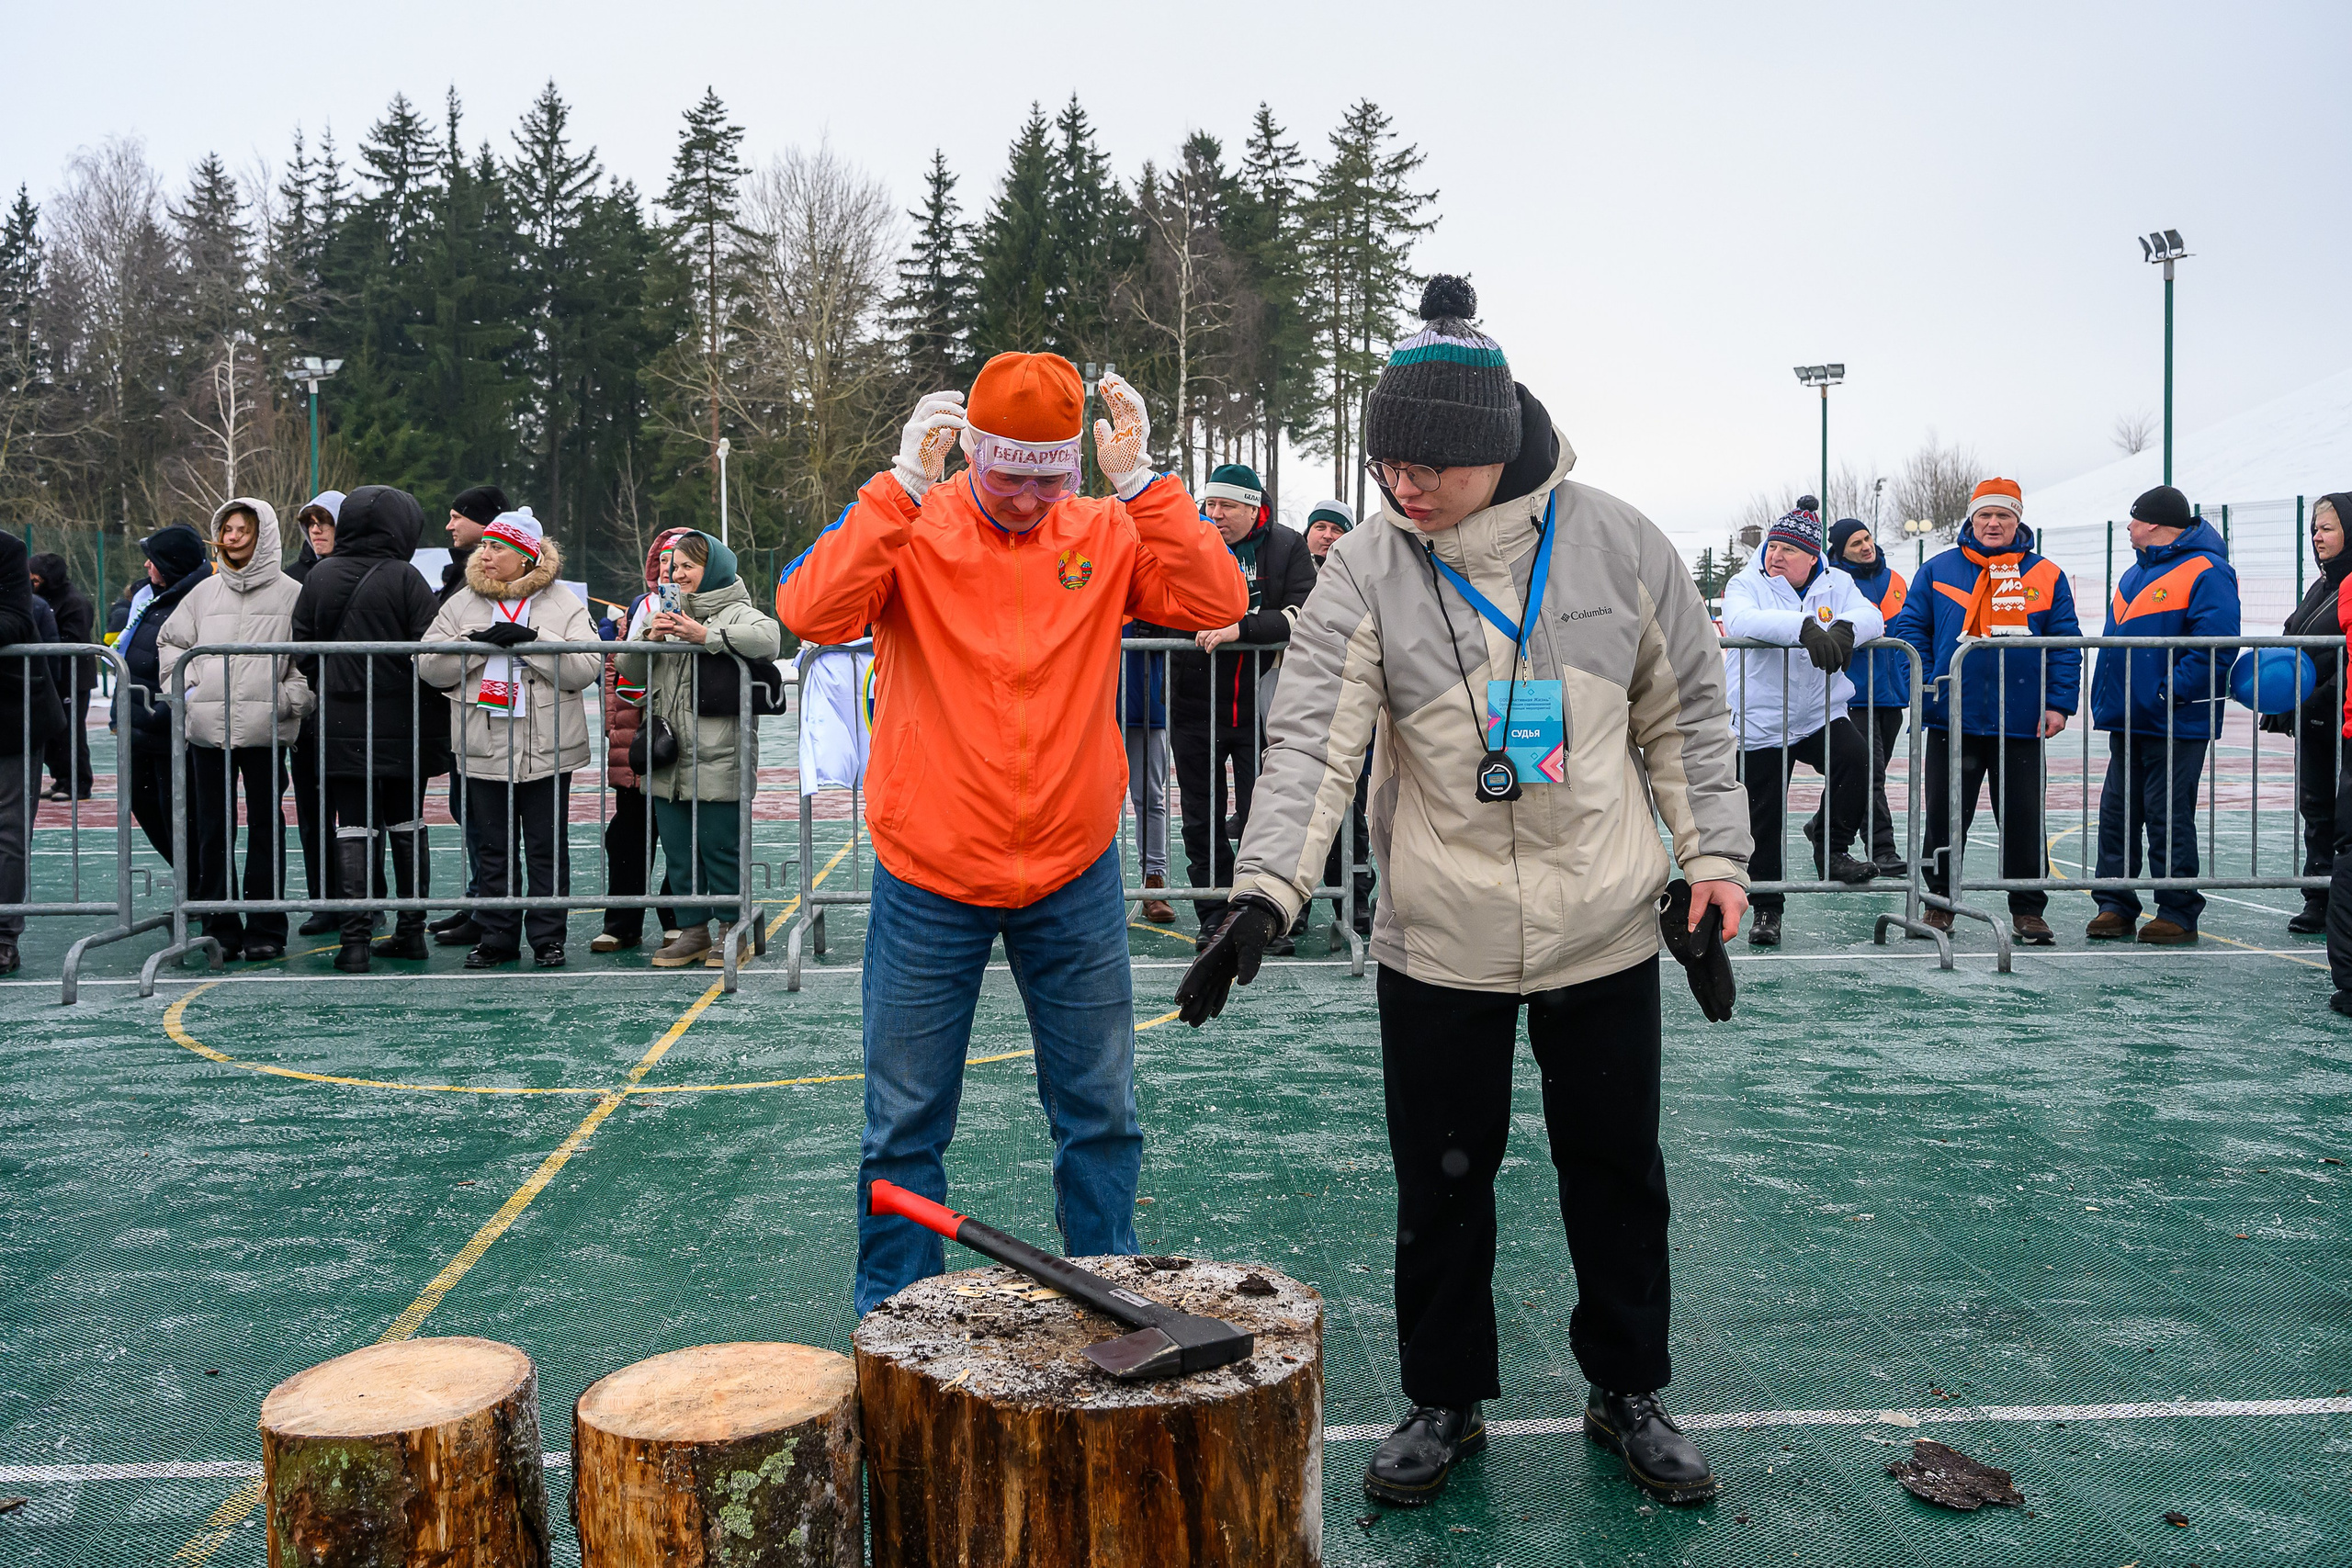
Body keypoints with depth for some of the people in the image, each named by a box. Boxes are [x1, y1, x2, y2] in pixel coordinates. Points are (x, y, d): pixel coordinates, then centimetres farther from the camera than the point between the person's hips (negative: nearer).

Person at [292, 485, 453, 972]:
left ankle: (355, 939, -2)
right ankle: (411, 931, 17)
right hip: (403, 726, -1)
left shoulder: (318, 577, 3)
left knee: (353, 826, 3)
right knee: (406, 823, 11)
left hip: (342, 725, 2)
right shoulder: (404, 578, -9)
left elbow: (303, 649, 7)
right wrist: (435, 715, 0)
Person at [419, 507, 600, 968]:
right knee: (492, 848, 8)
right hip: (483, 751, 2)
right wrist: (477, 643, -13)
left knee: (547, 847, 4)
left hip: (547, 751, -2)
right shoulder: (463, 604, 9)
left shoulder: (564, 604, 1)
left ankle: (548, 937, 14)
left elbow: (587, 669, -11)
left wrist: (532, 640, -19)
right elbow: (429, 667, 1)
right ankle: (497, 937, 18)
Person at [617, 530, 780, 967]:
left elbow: (769, 638, -26)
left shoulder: (735, 613, -3)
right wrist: (648, 637, -2)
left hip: (718, 763, -7)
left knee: (721, 849, 0)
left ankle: (731, 931, 12)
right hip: (667, 763, 7)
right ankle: (692, 930, 21)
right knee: (678, 852, 12)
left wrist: (707, 636, -26)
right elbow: (631, 673, 17)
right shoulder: (667, 613, 18)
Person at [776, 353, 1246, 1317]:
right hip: (928, 882, -1)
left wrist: (1142, 483, -18)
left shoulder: (1107, 533, 2)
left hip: (1075, 878, 2)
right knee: (906, 1122, 7)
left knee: (1100, 1112, 11)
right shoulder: (908, 530, -4)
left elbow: (1217, 603, -11)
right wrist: (902, 485, -23)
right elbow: (811, 613, -20)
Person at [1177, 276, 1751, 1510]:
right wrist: (1265, 892, -28)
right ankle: (1445, 1400, 30)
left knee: (1617, 1172, 14)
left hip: (1607, 934, 1)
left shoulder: (1616, 542, -3)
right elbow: (1314, 739, -16)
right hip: (1438, 945, -1)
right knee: (1441, 1182, 10)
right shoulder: (1366, 570, -7)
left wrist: (1714, 854, 1)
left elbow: (1685, 712, 7)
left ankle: (1628, 1392, 35)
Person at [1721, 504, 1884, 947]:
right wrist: (1805, 627, -40)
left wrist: (1843, 630, -35)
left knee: (1855, 757, -27)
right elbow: (1741, 621, -27)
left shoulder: (1836, 584, 6)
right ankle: (1766, 908, 19)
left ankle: (1832, 851, -7)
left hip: (1822, 716, 2)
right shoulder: (1747, 584, -4)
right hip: (1759, 724, -2)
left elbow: (1871, 617, -11)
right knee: (1763, 821, 3)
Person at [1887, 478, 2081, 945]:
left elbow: (2066, 645, 5)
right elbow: (1908, 626, 6)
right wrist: (1925, 684, -5)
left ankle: (2028, 911, 16)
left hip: (2021, 725, 0)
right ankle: (1940, 903, 19)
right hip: (1952, 719, 0)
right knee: (1945, 818, 5)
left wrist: (2060, 704, -4)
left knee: (2023, 820, 5)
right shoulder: (1939, 571, 5)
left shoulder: (2046, 577, 6)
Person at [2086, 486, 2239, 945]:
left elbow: (2214, 648, -21)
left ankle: (2178, 914, 7)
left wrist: (2168, 693, -23)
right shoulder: (2137, 572, 17)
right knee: (2117, 813, 9)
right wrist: (2106, 698, 14)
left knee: (2169, 818, -3)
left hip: (2175, 723, -9)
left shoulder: (2206, 573, -12)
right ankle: (2115, 906, 16)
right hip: (2127, 719, 9)